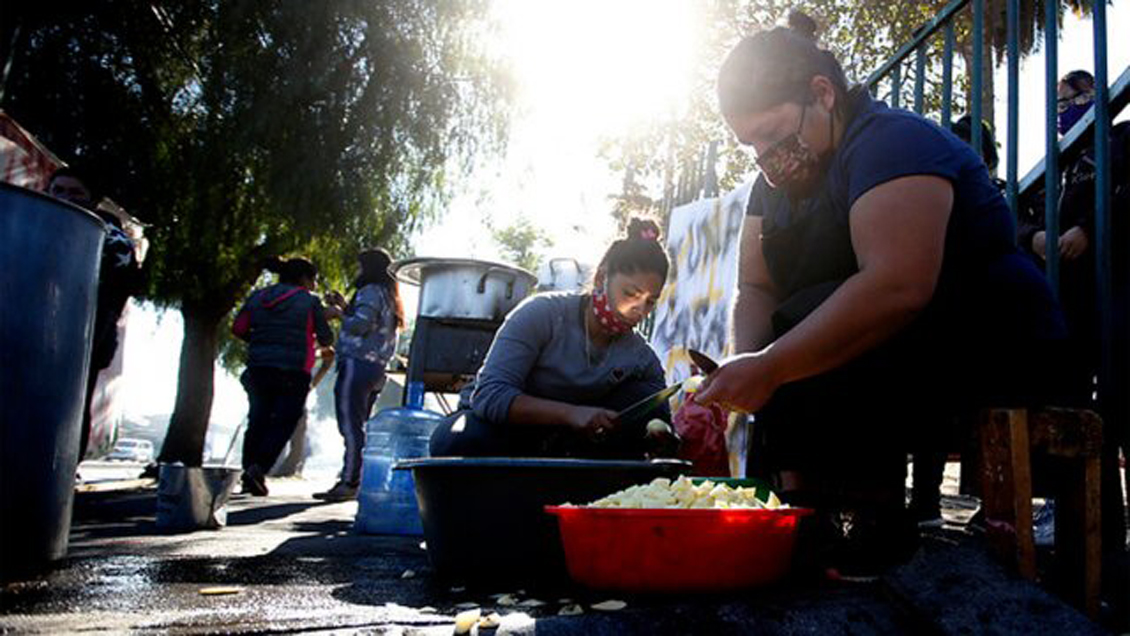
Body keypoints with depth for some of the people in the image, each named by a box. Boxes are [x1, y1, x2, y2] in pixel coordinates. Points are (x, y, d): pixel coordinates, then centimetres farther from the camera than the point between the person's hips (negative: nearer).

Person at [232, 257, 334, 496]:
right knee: (284, 422, 0)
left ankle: (249, 470, 13)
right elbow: (326, 339, 0)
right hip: (293, 371, -4)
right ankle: (259, 469, -14)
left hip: (259, 367, 5)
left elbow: (238, 328, 7)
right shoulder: (310, 302, -2)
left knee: (257, 420, 14)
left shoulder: (257, 296, 10)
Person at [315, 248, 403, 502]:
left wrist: (338, 313, -2)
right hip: (376, 368, 10)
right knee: (358, 426, 11)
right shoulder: (388, 297, 23)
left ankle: (349, 482, -14)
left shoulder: (371, 292, -7)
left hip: (358, 365, -10)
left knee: (351, 425, -12)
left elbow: (360, 326, -18)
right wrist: (345, 307, 23)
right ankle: (354, 480, 11)